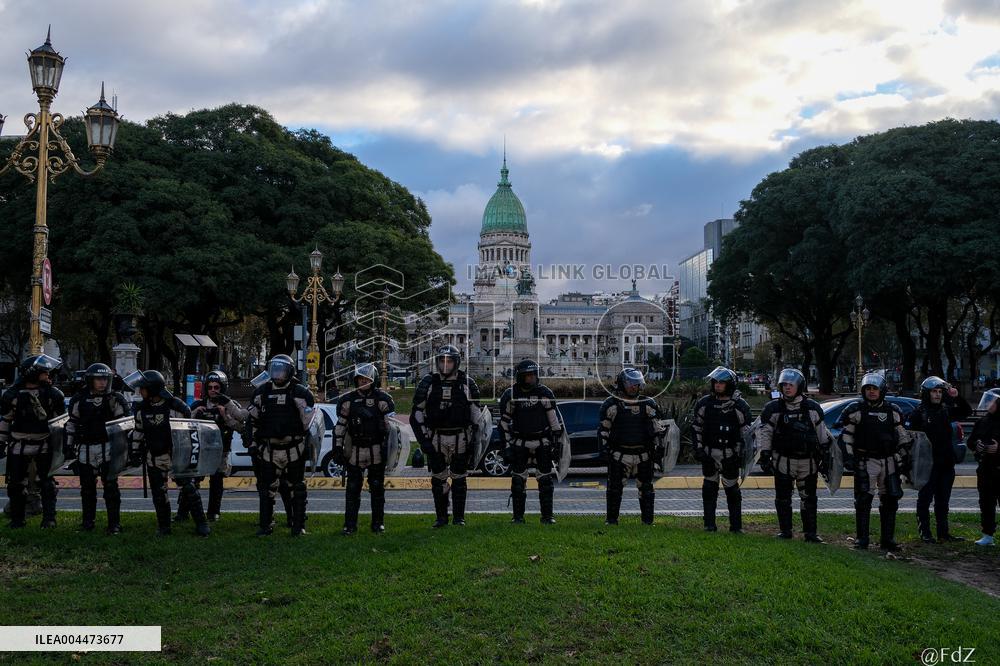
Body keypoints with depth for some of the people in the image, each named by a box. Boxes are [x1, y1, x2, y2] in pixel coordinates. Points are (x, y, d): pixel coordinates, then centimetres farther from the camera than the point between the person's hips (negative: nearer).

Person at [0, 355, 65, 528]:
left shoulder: (52, 394, -3)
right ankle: (17, 519, 19)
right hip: (19, 445, 1)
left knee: (47, 483, 0)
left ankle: (49, 518, 7)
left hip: (44, 444, 0)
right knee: (16, 483, 6)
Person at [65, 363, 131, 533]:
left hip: (108, 449, -2)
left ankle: (114, 523, 4)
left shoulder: (114, 398, -2)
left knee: (111, 487, -2)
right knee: (87, 487, 11)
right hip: (86, 450, 2)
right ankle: (88, 521, 24)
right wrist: (69, 447, 9)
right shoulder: (79, 400, 2)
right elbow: (72, 424, 9)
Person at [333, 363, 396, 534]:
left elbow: (391, 424, -2)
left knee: (377, 488, 7)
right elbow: (340, 425, 5)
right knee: (353, 489, 3)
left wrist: (388, 447, -6)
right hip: (354, 451, 1)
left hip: (377, 451, -1)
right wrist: (337, 448, 2)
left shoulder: (382, 399, -2)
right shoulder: (348, 400, 2)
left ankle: (378, 523, 17)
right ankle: (350, 524, 10)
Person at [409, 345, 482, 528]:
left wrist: (474, 440, 0)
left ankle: (459, 517, 17)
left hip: (461, 438, 0)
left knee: (459, 479, 7)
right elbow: (417, 414, 2)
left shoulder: (467, 384, -1)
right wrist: (423, 440, -5)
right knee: (438, 480, 5)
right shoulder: (428, 383, -1)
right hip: (436, 439, 1)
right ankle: (441, 517, 16)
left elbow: (476, 416, 4)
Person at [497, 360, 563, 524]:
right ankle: (518, 516, 11)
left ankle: (547, 516, 8)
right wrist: (505, 446, -4)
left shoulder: (545, 393, -4)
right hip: (520, 443, 0)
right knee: (518, 481, 1)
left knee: (546, 480, -1)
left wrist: (557, 443, -1)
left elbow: (555, 420, 1)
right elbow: (504, 423, 0)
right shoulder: (510, 395, -6)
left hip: (542, 442, 0)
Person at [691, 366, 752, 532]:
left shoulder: (739, 406, -3)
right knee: (709, 489, 6)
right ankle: (709, 524, 14)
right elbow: (696, 427, 9)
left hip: (730, 455, -2)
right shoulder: (704, 403, 2)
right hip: (709, 454, 2)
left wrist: (741, 453, -4)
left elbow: (746, 431, 1)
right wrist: (698, 448, 2)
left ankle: (736, 525, 13)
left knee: (732, 490, 4)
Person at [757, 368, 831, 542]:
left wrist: (825, 456, 9)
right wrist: (765, 456, -3)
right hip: (783, 461, -1)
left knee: (809, 499, 4)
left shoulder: (812, 408, 4)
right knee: (782, 498, 5)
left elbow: (822, 433, 11)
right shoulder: (773, 408, 0)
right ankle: (785, 531, 16)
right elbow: (764, 433, 1)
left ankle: (810, 532, 13)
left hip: (808, 461, 1)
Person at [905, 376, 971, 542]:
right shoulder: (919, 412, -7)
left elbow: (966, 412, 16)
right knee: (925, 499, 1)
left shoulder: (946, 410, 10)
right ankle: (925, 533, 7)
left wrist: (957, 398, -1)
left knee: (943, 501, 13)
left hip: (946, 464, 6)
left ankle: (943, 533, 20)